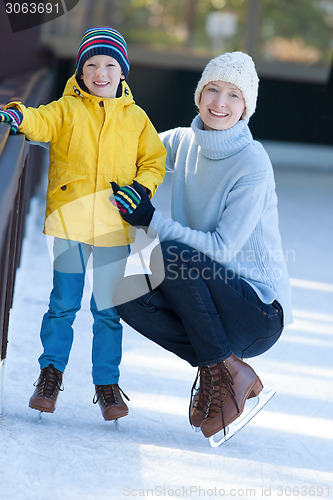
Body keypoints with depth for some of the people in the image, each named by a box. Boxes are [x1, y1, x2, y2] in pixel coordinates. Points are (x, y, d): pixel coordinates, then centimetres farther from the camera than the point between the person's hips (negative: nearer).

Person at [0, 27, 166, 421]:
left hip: (115, 226, 1)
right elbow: (41, 123, -12)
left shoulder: (136, 119, 12)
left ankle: (107, 384, 14)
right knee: (63, 303, 1)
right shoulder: (67, 109, 5)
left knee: (107, 310, 5)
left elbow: (154, 162, 14)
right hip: (70, 220, -1)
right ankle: (51, 372, 15)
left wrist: (140, 188, -5)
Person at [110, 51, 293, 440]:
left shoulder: (253, 164, -16)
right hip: (214, 295, 6)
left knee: (171, 253, -29)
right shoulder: (184, 142, 5)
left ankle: (229, 372, -14)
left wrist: (151, 221, -21)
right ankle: (218, 368, -3)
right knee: (127, 295, -16)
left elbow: (222, 249, -20)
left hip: (260, 311, -6)